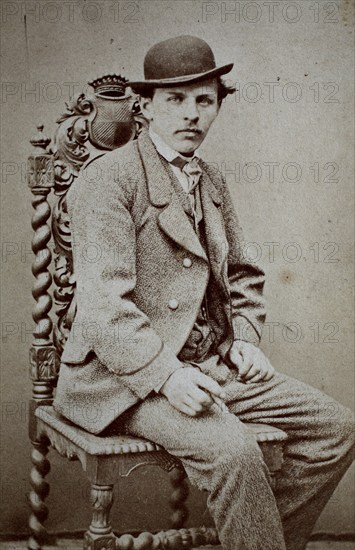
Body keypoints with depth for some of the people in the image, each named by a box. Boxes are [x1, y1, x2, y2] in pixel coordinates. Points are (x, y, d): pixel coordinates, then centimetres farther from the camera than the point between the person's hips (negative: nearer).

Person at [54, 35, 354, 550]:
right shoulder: (109, 177, -9)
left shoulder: (213, 183, 15)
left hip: (212, 366, 8)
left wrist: (246, 337, 8)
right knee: (232, 450, -31)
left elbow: (242, 275, 25)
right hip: (126, 373, -7)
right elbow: (104, 300, -18)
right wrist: (165, 374, -26)